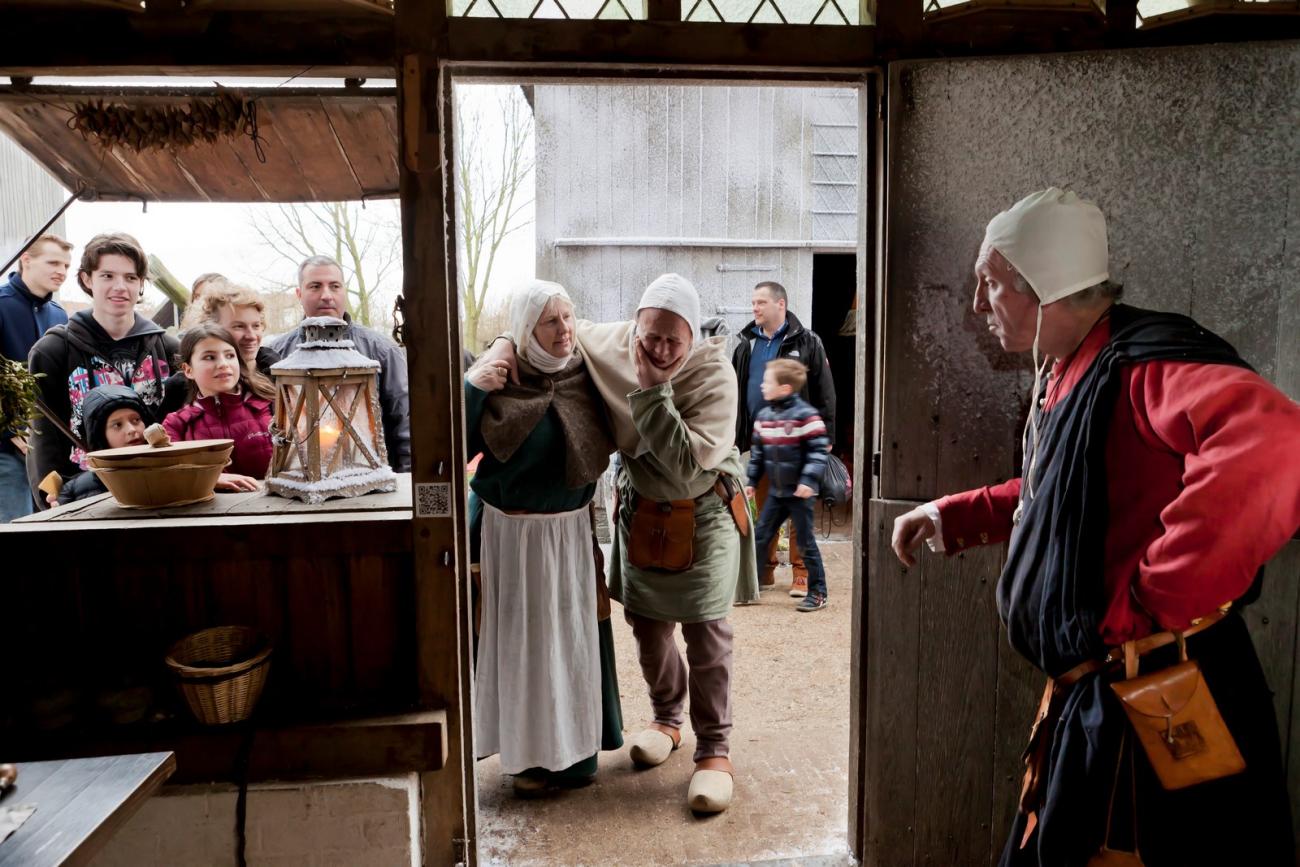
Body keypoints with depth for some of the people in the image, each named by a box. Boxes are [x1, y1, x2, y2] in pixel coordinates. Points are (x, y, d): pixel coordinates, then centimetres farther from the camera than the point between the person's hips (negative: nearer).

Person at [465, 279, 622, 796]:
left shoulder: (587, 377, -3)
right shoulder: (499, 379, -9)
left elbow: (617, 437, 9)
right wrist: (470, 389, -23)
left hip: (570, 532, 1)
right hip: (508, 533, -1)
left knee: (572, 634, 8)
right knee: (520, 638, 9)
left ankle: (575, 749, 25)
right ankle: (530, 753, 27)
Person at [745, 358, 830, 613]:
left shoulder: (805, 415, -15)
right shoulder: (764, 416, 6)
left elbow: (818, 451, -16)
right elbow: (757, 452, 14)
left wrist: (809, 480, -25)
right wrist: (751, 481, 12)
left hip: (799, 493, -6)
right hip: (775, 492, 7)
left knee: (806, 543, 2)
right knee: (759, 538, 9)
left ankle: (817, 593, 14)